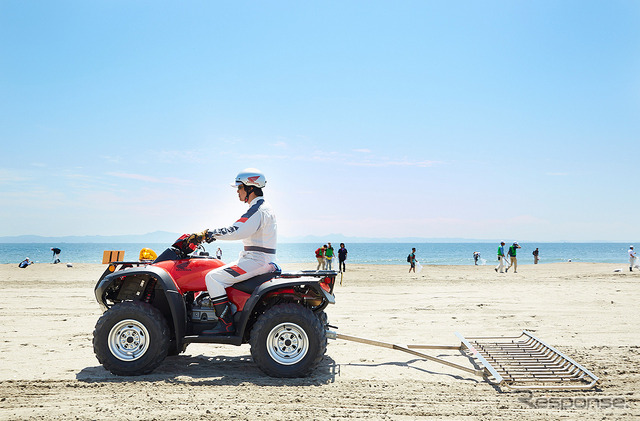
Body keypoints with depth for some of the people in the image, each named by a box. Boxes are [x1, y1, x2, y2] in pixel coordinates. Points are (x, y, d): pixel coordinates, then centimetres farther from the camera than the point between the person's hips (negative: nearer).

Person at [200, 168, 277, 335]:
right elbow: (238, 228, 24)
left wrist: (210, 233, -18)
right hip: (260, 260, 11)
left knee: (212, 277, -16)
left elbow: (236, 231, -27)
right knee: (217, 273, 20)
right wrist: (212, 234, 17)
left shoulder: (258, 210, -17)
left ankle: (226, 324, -16)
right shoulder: (261, 207, 17)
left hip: (257, 261, -11)